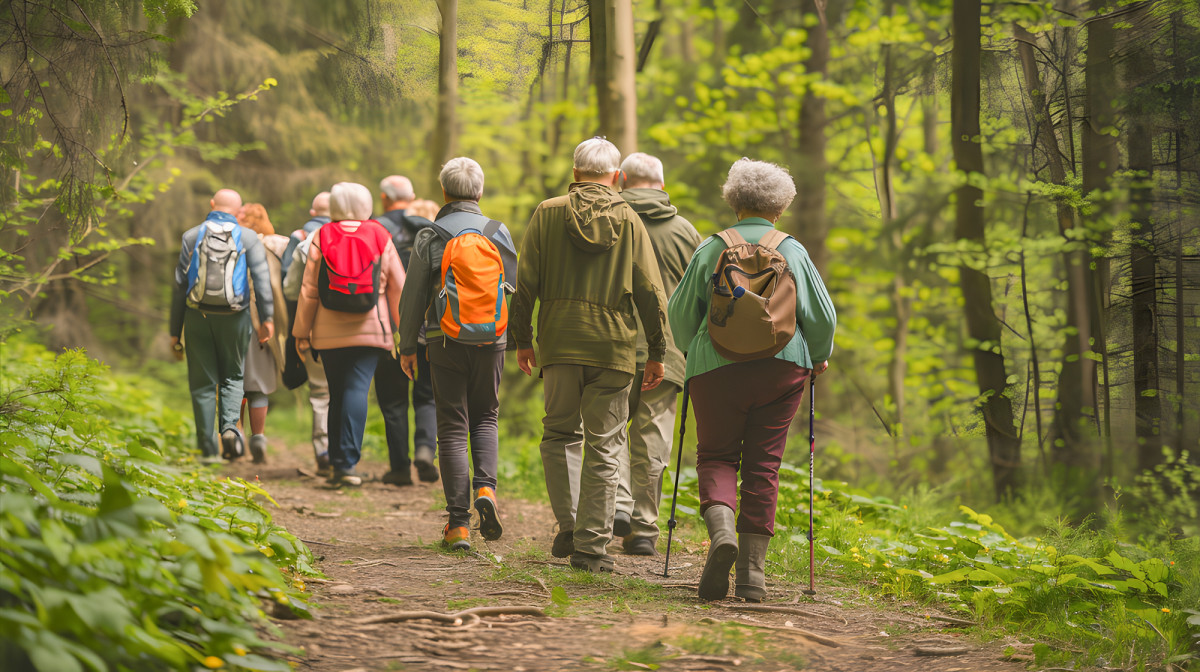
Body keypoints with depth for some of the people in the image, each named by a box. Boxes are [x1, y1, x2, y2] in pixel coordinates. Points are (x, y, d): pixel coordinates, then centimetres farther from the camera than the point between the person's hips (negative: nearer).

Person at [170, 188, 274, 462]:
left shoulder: (192, 236, 6)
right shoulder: (248, 238, 4)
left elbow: (180, 285, 5)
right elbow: (262, 278, -9)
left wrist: (175, 331, 8)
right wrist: (267, 318, -11)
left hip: (198, 316, 0)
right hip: (234, 318, 0)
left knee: (202, 382, 7)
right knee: (232, 376, 15)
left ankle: (208, 449, 6)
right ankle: (230, 426, -11)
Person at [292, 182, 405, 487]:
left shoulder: (321, 238, 1)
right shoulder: (381, 237, 2)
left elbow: (308, 290, 2)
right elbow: (399, 286, 6)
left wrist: (302, 333, 9)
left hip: (329, 332, 1)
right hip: (370, 330, -1)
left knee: (336, 393, 11)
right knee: (358, 389, -6)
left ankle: (337, 462, 13)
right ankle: (347, 461, -20)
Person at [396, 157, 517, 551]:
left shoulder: (430, 237, -4)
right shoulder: (499, 233, 2)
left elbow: (412, 297, -1)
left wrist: (407, 346, 8)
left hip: (446, 341, -1)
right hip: (491, 341, 2)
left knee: (452, 427, 3)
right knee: (486, 417, 20)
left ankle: (458, 522, 0)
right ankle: (485, 486, -5)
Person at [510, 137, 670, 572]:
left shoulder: (548, 214, 3)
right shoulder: (629, 221, 4)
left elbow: (526, 282, 1)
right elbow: (650, 292, 2)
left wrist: (523, 339, 10)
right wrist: (657, 352, 8)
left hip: (559, 342, 1)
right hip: (613, 346, -1)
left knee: (560, 434, 17)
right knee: (604, 446, 3)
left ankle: (568, 526, 8)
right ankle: (591, 545, 1)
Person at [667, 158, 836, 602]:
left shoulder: (711, 249, 3)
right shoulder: (792, 252, 4)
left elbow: (680, 311, 9)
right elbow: (822, 316, 6)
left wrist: (690, 351, 28)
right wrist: (819, 357, 25)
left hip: (717, 366, -1)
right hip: (781, 366, 1)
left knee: (716, 455, 10)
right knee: (763, 464, 5)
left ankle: (721, 529, -19)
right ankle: (752, 570, 3)